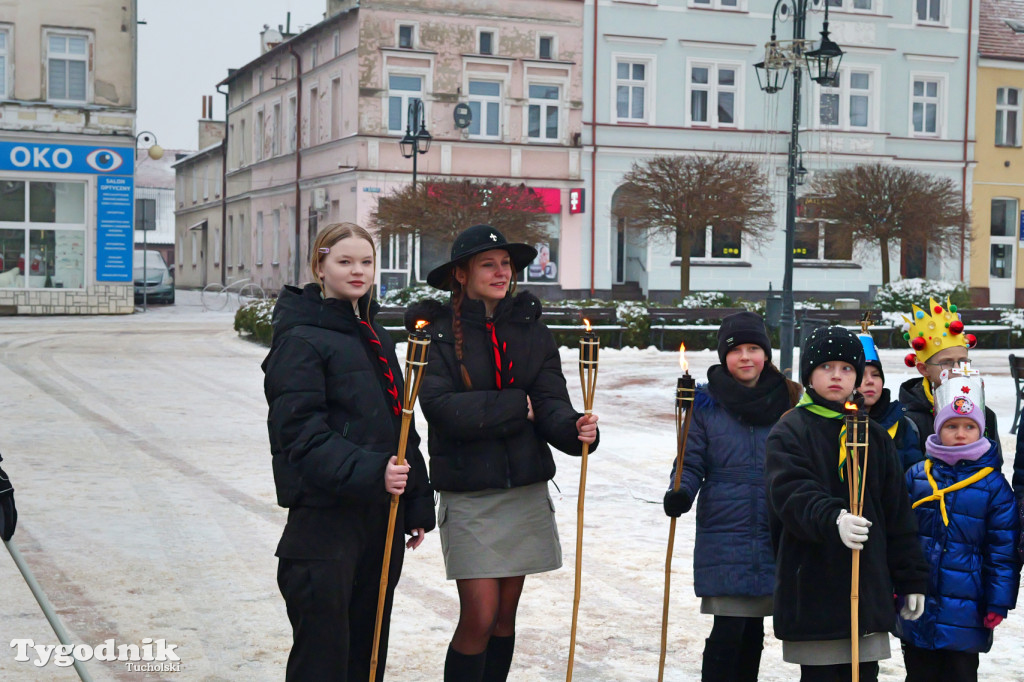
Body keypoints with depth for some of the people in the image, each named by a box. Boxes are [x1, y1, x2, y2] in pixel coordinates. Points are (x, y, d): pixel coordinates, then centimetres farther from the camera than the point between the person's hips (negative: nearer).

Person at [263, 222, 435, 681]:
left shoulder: (376, 337, 16)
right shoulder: (301, 339, -8)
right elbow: (301, 433, -18)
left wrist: (418, 505, 15)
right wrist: (369, 472, -28)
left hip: (382, 512, 8)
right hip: (326, 517, -8)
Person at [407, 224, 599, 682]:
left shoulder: (530, 327, 4)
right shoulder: (437, 331, -6)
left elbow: (550, 402, -5)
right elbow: (442, 408, -19)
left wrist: (575, 429, -26)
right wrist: (515, 407, -13)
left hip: (526, 490, 4)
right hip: (468, 493, -4)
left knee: (506, 614, 12)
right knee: (479, 617, -7)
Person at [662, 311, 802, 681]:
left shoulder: (790, 401, 5)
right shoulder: (705, 403, 0)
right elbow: (691, 463, 0)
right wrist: (679, 494, -19)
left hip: (775, 539, 2)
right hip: (723, 537, -2)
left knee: (753, 632, 12)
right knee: (726, 634, -7)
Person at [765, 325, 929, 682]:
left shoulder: (875, 436, 12)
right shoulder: (790, 431, -3)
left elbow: (898, 513, 13)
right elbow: (792, 492, -21)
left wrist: (912, 580, 11)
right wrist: (832, 520, -40)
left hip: (870, 584, 5)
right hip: (812, 583, -5)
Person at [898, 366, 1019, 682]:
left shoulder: (993, 484, -4)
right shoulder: (917, 476, 2)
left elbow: (1004, 551, -3)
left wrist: (998, 604, -6)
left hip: (965, 612, -2)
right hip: (917, 607, 3)